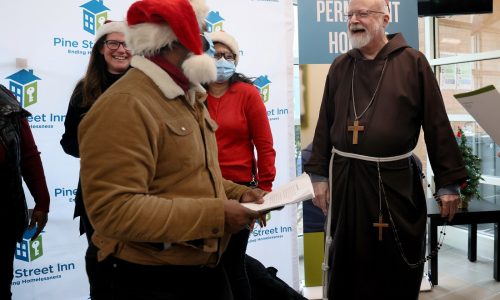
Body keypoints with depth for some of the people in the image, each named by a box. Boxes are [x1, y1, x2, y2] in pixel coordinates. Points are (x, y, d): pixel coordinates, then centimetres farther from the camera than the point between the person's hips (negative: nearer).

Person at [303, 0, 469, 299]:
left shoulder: (413, 62, -2)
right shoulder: (339, 67, 8)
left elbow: (437, 124, -4)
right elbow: (325, 124, 9)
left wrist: (448, 181, -7)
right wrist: (320, 174, 5)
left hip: (396, 180, -2)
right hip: (346, 180, 3)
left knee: (399, 268, 10)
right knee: (348, 266, 12)